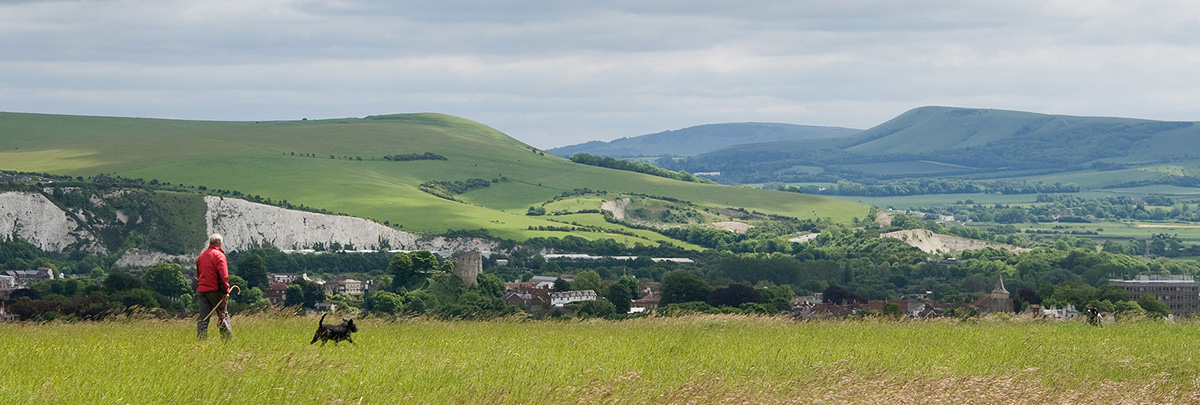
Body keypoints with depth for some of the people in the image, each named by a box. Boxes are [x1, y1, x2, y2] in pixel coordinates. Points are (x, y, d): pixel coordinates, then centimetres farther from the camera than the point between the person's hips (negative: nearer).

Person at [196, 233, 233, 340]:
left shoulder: (201, 256, 15)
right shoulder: (219, 255, -6)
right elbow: (223, 275, -15)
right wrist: (226, 291, -16)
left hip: (201, 290, 5)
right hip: (215, 290, -5)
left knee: (203, 317, 2)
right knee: (223, 315, 5)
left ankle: (201, 339, -6)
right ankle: (227, 338, 7)